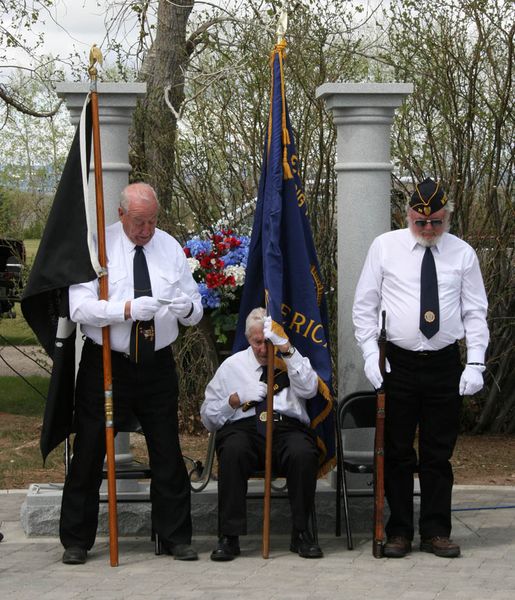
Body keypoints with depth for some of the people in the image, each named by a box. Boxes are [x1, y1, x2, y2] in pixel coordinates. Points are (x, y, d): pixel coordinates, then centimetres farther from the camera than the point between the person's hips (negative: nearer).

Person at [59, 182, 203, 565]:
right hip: (105, 364, -3)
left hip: (157, 365, 3)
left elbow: (195, 310, 9)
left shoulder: (171, 248, 7)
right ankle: (76, 540, 13)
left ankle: (176, 537, 15)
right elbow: (80, 307, -15)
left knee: (168, 453, 5)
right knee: (89, 452, 2)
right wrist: (128, 309, -28)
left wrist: (187, 308, -16)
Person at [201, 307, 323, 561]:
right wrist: (237, 399, -1)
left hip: (288, 428, 0)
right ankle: (229, 537, -30)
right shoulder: (232, 365, 21)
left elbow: (309, 389, -5)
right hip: (244, 428, 0)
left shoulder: (295, 362, 20)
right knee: (232, 450, -36)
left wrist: (285, 347, -9)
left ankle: (301, 534, -21)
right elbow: (208, 417, 18)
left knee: (303, 453, -35)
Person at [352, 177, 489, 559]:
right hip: (398, 363, -1)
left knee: (439, 454, 5)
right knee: (398, 453, 4)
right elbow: (365, 305, 5)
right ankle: (399, 533, 12)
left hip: (446, 365, 1)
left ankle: (436, 533, 13)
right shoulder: (385, 247, 2)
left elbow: (476, 313, 6)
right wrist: (371, 354, -5)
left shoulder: (463, 254, 4)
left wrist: (476, 363, -4)